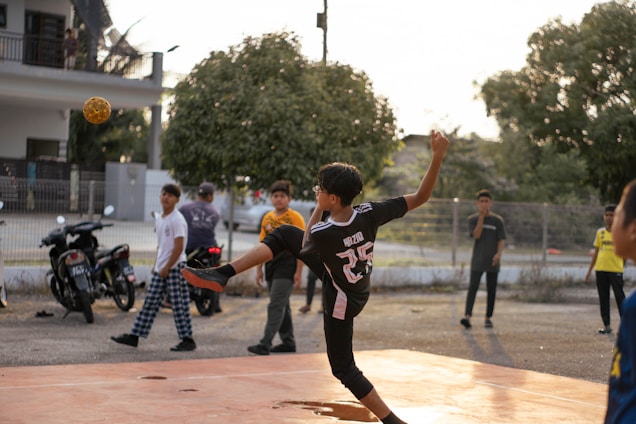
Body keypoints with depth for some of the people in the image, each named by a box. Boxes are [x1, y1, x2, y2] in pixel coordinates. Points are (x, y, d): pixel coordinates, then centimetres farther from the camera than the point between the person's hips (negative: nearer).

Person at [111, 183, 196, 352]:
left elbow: (179, 247, -17)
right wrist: (156, 265, 17)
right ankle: (135, 336, 12)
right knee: (150, 302, 9)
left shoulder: (177, 220, -13)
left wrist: (167, 268, -16)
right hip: (160, 268, 8)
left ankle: (187, 339, 4)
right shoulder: (159, 218, 13)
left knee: (179, 305, -4)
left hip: (175, 267, -8)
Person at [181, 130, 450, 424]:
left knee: (343, 369, 10)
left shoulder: (320, 233, -35)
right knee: (284, 234, 7)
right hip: (357, 284, 7)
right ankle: (223, 274, 8)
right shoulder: (370, 214, -24)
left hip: (341, 302, -7)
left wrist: (318, 209, -2)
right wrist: (437, 157, -27)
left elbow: (306, 245, -7)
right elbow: (421, 196, -22)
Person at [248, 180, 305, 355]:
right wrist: (259, 269, 11)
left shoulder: (295, 218, -7)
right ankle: (288, 342, 22)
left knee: (276, 305, -12)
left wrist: (298, 272, -14)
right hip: (271, 264, 7)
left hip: (287, 265, -7)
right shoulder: (267, 218, 11)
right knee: (282, 305, 13)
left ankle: (265, 344, -15)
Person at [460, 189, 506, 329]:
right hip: (477, 260, -1)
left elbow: (501, 240, 0)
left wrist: (499, 253, -17)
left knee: (491, 290, 5)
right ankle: (467, 316, -20)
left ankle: (488, 318, 14)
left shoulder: (497, 220, 3)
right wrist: (481, 217, -16)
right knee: (473, 287, -12)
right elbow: (476, 235, -12)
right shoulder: (472, 219, 2)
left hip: (492, 261, 1)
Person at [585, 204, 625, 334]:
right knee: (603, 298, 6)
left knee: (619, 297, -3)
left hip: (616, 269, -4)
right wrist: (589, 270, 13)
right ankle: (606, 325, 13)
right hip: (601, 269, 4)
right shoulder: (600, 232, 10)